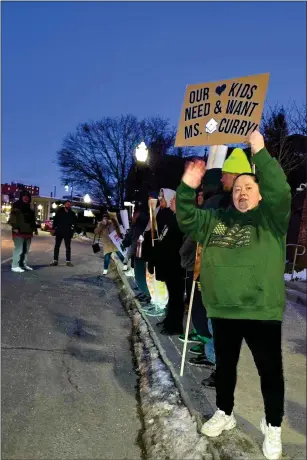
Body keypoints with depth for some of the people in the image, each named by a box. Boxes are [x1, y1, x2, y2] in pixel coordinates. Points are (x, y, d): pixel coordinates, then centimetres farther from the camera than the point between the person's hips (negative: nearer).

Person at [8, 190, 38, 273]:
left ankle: (24, 264, 22)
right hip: (19, 231, -8)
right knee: (18, 249, -10)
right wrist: (15, 227, -20)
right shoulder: (16, 205, -2)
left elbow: (32, 219, 23)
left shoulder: (29, 208, 19)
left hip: (28, 231, 8)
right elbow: (13, 216, -10)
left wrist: (35, 229, 20)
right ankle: (15, 266, -6)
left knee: (26, 249, 13)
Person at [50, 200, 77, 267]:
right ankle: (55, 260, 8)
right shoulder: (60, 211, 1)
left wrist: (72, 227, -3)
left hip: (67, 232, 0)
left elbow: (75, 221, 10)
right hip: (59, 231, 0)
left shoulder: (72, 214, 1)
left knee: (68, 247, 4)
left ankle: (68, 261, 9)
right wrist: (53, 228, -4)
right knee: (57, 246, 3)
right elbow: (55, 220, 1)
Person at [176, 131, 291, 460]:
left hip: (261, 312, -4)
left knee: (270, 370, 11)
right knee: (224, 364, 20)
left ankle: (273, 427, 32)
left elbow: (280, 192, -20)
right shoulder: (216, 220, 11)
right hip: (222, 310, 4)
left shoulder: (271, 218, -2)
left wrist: (259, 152, -23)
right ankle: (224, 414, 41)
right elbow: (186, 220, 9)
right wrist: (187, 187, -5)